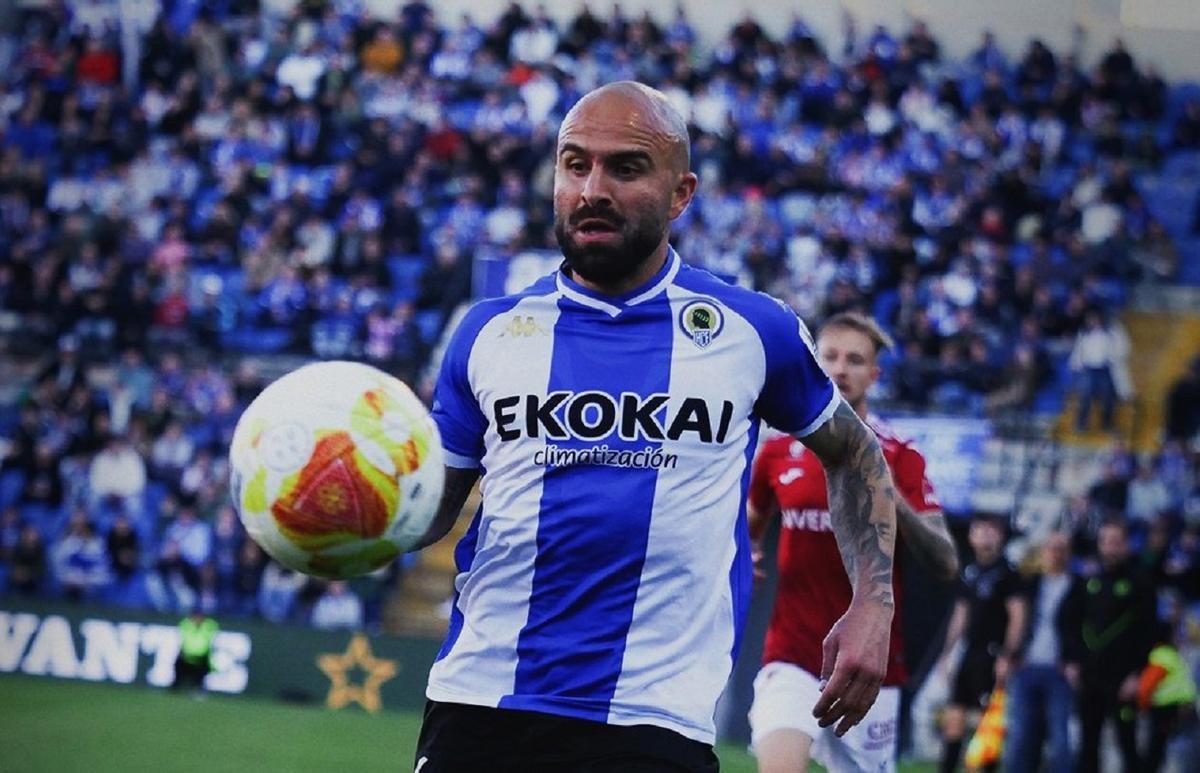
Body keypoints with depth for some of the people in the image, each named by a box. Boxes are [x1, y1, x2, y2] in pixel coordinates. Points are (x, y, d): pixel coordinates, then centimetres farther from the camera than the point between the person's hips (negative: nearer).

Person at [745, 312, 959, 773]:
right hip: (793, 659, 0)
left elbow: (946, 564, -9)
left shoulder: (899, 458, -1)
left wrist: (894, 502, -25)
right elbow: (750, 524, 26)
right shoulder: (780, 450, 6)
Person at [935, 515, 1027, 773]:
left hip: (992, 654, -7)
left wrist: (1006, 656, -16)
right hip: (970, 653, 7)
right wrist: (947, 652, 18)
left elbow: (1017, 616, -10)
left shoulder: (1006, 573, -6)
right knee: (953, 717, 5)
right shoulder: (969, 573, 15)